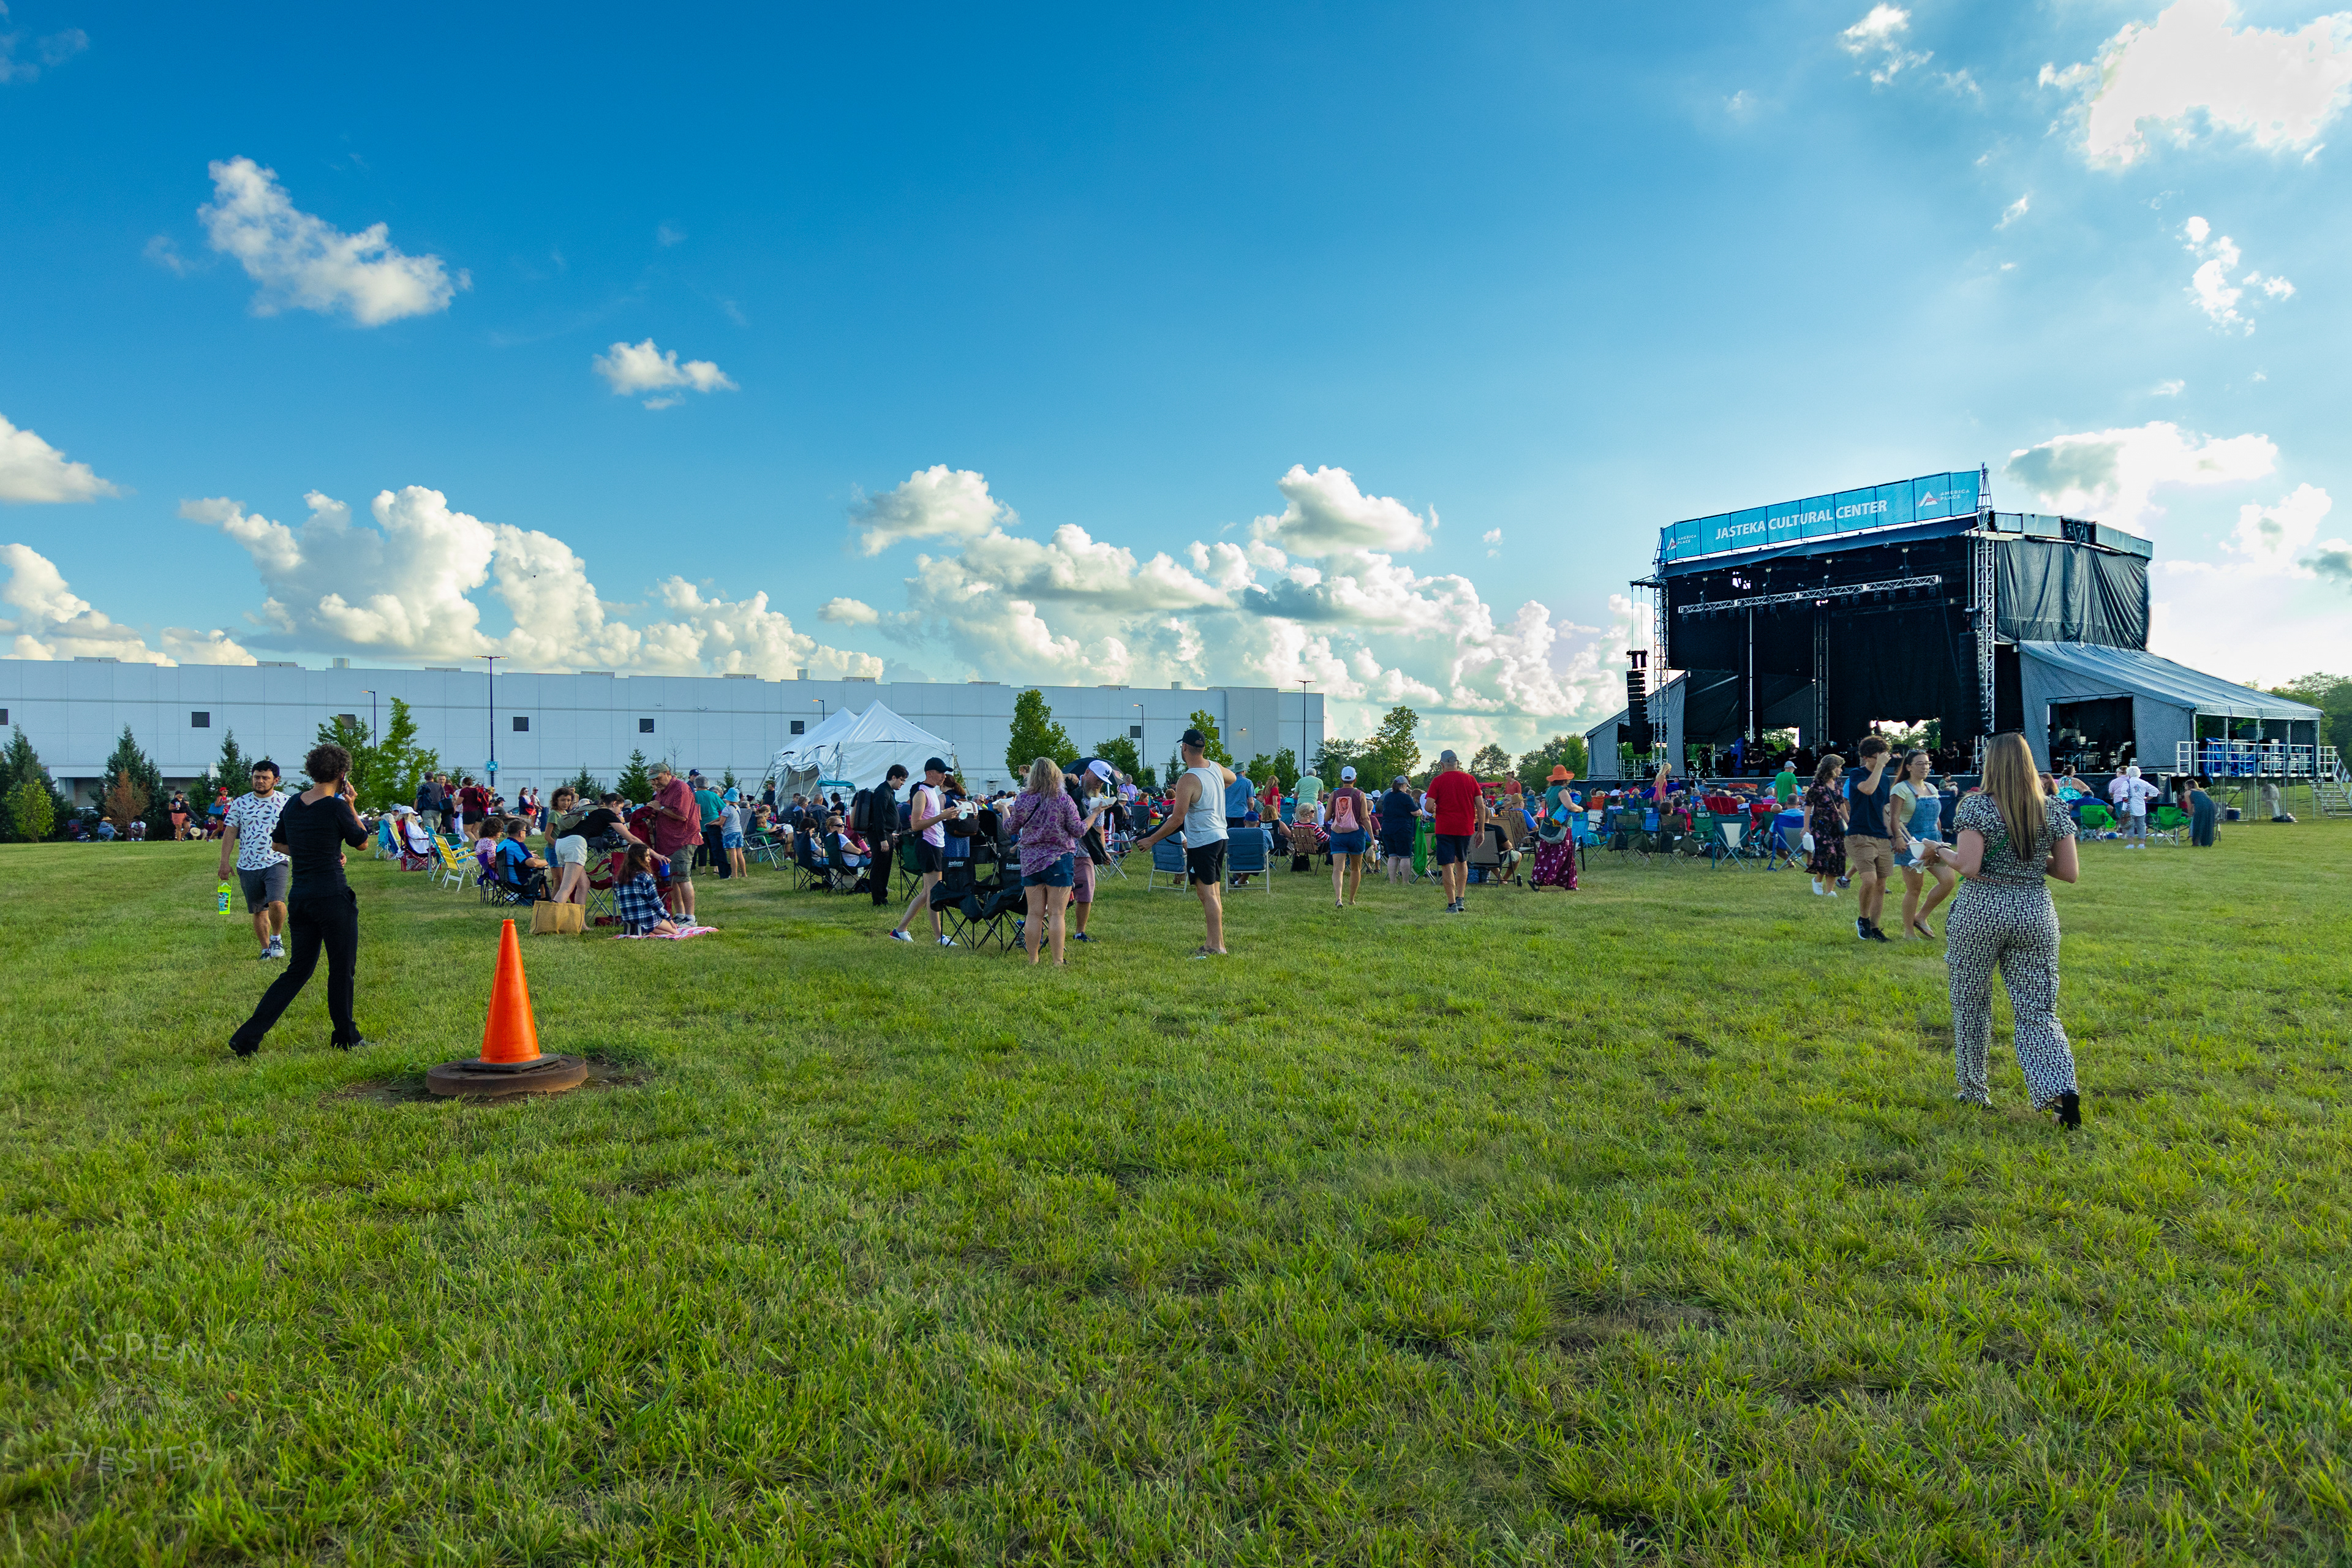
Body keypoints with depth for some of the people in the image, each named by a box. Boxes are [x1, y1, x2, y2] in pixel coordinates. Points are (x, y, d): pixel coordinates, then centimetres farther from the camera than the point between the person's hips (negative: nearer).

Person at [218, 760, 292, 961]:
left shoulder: (286, 803, 0)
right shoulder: (240, 803, 5)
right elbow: (230, 833, 7)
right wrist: (224, 862, 2)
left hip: (276, 863, -3)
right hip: (248, 867, 3)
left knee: (276, 902, -23)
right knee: (259, 911, 10)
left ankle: (277, 937, 2)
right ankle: (266, 949, 23)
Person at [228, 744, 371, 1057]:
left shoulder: (293, 804, 8)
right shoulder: (336, 808, -13)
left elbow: (276, 843, 21)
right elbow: (362, 842, 1)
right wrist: (351, 806, 6)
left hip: (299, 898, 7)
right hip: (333, 896, -7)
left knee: (299, 969, 15)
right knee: (342, 969, 8)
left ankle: (248, 1036, 8)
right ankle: (346, 1037, 18)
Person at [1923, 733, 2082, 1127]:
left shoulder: (1977, 806, -10)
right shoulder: (2053, 810, 2)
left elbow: (1968, 866, -18)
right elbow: (2070, 872, 2)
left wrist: (1941, 852, 1)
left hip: (1981, 912, -3)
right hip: (2036, 914, 3)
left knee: (1971, 1004, 13)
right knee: (2037, 1010, 7)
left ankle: (1974, 1090, 23)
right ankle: (2062, 1090, -11)